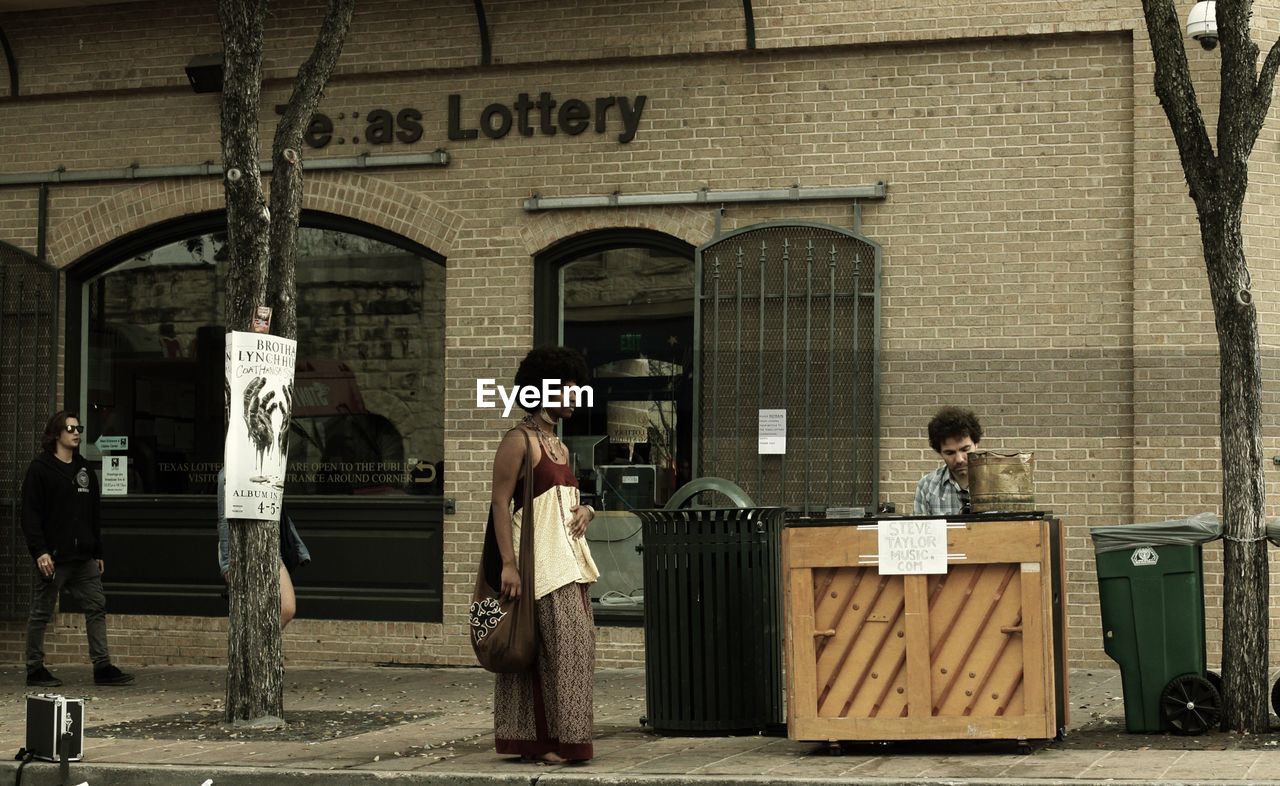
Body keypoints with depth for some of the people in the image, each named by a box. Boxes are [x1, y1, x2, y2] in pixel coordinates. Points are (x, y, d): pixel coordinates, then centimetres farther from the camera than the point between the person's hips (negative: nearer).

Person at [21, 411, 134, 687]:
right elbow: (30, 514, -9)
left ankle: (102, 667, 4)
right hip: (53, 557, -7)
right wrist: (39, 551, -18)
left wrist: (98, 552, 16)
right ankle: (35, 669, 9)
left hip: (84, 558, 7)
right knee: (41, 613, 1)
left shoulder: (84, 469, 16)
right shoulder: (40, 468, -5)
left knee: (97, 607, 2)